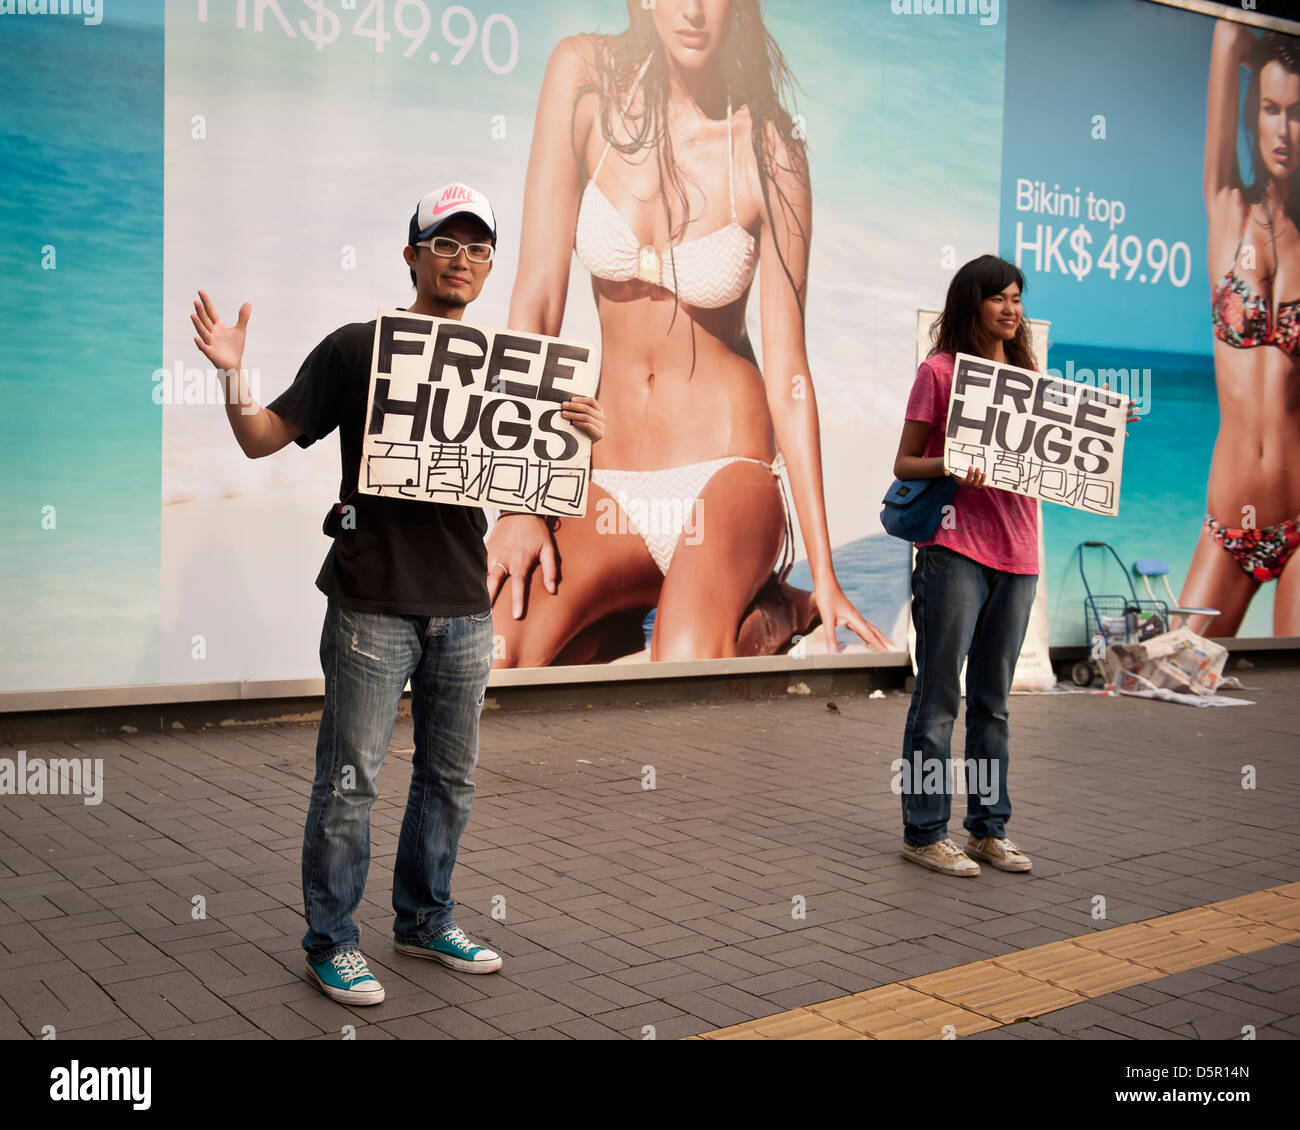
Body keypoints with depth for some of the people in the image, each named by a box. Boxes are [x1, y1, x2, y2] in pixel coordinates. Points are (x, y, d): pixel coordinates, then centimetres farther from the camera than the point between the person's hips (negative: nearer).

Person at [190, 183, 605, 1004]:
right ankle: (332, 940, 17)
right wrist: (234, 377, -19)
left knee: (450, 777, 15)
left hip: (465, 608, 5)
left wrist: (582, 436, -5)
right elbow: (264, 438, 0)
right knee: (350, 781, 1)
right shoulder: (356, 349, -2)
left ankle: (426, 921, 32)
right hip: (374, 605, -5)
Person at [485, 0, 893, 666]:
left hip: (725, 468, -2)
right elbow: (537, 296, -9)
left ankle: (771, 615, 6)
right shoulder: (586, 76, -5)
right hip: (611, 483, 3)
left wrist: (824, 574, -10)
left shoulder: (769, 152, -9)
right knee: (494, 649, -25)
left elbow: (787, 368, -8)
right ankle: (633, 612, 7)